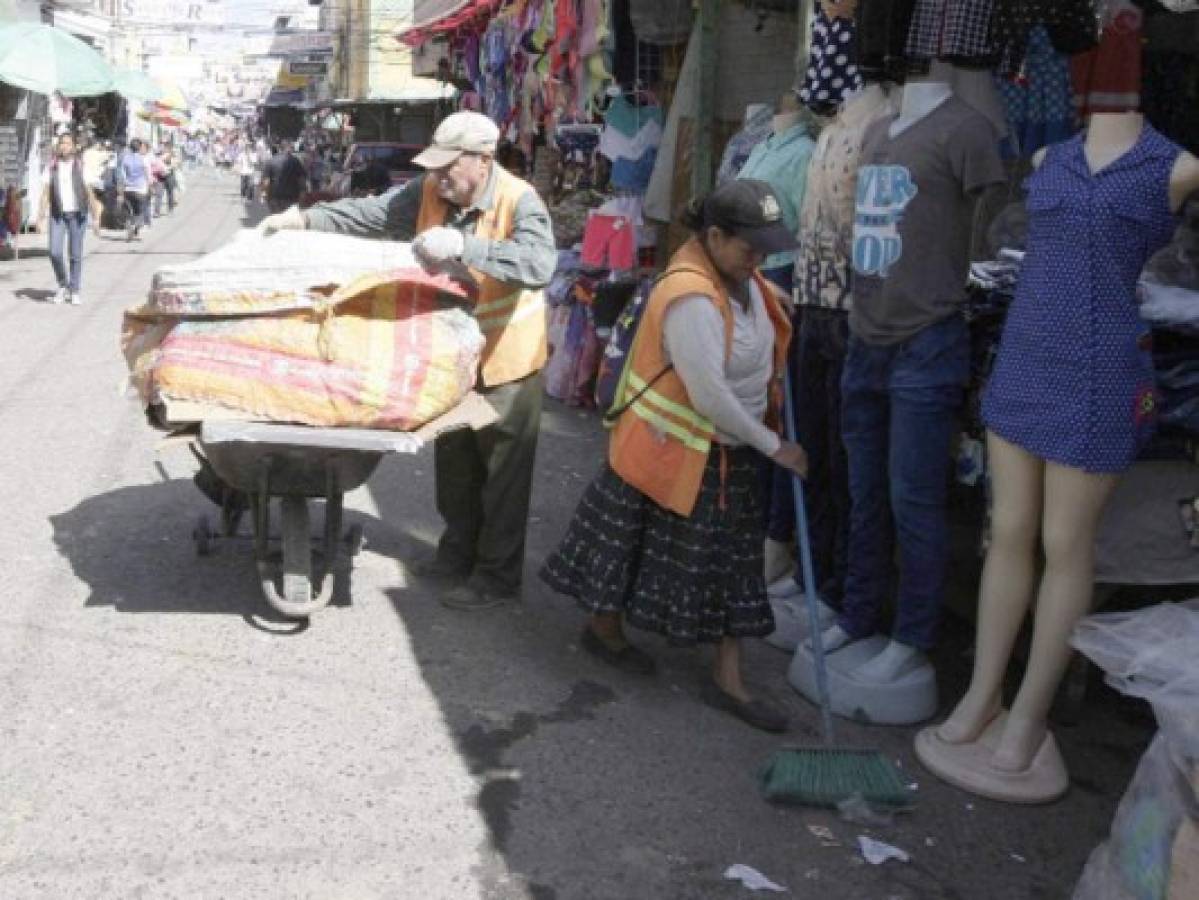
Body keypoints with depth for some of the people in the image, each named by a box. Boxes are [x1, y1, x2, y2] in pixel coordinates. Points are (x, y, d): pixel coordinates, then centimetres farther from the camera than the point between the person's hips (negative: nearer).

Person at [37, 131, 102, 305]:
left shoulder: (80, 166, 0)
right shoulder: (51, 167, 5)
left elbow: (89, 192, 0)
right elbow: (46, 191, 3)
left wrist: (95, 217, -5)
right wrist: (41, 215, -6)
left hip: (77, 214, -1)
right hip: (57, 215, 1)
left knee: (76, 255, 2)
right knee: (55, 252, -9)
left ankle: (74, 292, 13)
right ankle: (62, 285, 13)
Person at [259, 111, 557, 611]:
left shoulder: (519, 201, -23)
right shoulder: (429, 192, -5)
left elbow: (540, 263, -38)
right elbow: (370, 213, -2)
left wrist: (462, 245, -43)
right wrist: (305, 218, -11)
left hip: (506, 361, -6)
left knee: (503, 473, 4)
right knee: (455, 461, 20)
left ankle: (498, 575, 18)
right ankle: (459, 550, 39)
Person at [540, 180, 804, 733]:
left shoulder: (739, 277, 1)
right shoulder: (691, 298, -28)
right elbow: (710, 394, -28)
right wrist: (773, 446, -20)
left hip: (727, 450, 9)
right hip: (673, 451, -9)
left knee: (731, 559, 10)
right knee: (636, 546, 11)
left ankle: (728, 680, 18)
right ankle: (605, 629, 38)